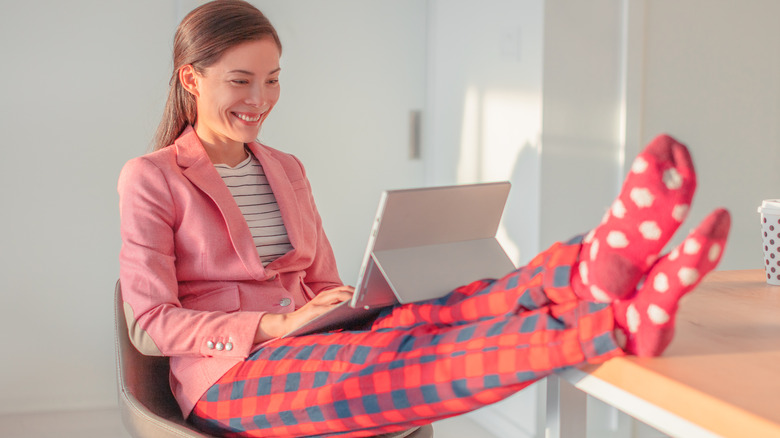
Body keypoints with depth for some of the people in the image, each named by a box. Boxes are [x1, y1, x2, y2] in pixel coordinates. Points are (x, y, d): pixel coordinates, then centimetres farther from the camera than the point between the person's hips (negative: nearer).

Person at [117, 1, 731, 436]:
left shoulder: (285, 171, 20)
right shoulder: (150, 180, 1)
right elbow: (150, 324, -7)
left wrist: (344, 307, -3)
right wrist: (277, 325, -18)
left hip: (310, 354, 6)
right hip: (229, 379, -6)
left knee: (424, 318, -28)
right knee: (389, 363, -35)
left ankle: (589, 270, -56)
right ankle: (619, 323, -58)